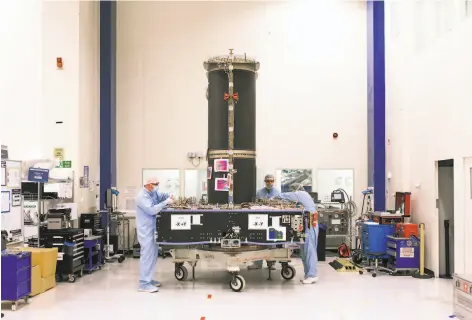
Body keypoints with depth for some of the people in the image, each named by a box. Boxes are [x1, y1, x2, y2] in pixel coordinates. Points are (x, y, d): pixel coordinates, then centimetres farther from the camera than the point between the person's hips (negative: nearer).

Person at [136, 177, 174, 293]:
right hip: (145, 230, -10)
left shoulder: (152, 193, 9)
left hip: (152, 228, 10)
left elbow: (161, 196, 23)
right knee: (147, 254, -10)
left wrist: (168, 196, -1)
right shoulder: (142, 196, -20)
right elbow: (151, 210, -29)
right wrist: (166, 203, -26)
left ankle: (148, 279, 25)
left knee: (153, 253, 16)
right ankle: (144, 284, -7)